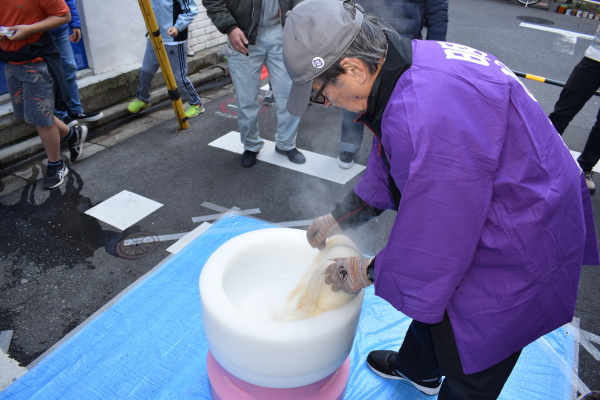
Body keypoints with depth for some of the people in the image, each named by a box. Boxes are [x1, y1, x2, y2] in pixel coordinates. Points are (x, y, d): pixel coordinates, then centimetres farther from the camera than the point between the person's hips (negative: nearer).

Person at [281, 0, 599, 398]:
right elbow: (388, 168, 9)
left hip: (518, 253, -10)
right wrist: (340, 217, 11)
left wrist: (371, 271, -11)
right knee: (434, 297, 30)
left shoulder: (427, 115, -39)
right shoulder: (410, 66, -4)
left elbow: (435, 235, -29)